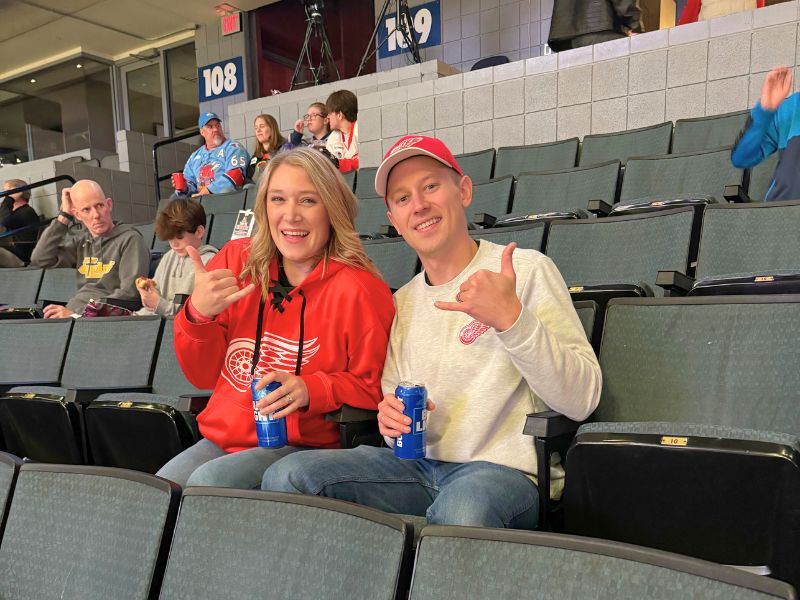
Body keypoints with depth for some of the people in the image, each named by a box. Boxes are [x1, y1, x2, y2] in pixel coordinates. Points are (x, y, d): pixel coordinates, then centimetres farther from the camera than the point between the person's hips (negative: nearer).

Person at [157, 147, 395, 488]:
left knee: (208, 482, -28)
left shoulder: (358, 290, -11)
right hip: (220, 437, 5)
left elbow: (372, 387, -4)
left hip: (302, 445, -4)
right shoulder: (236, 262, 3)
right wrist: (198, 314, -12)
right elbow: (203, 376, 8)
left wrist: (312, 390, -22)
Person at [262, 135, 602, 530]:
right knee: (287, 475, -17)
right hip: (417, 467, 5)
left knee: (461, 507, -39)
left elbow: (581, 401, -12)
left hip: (505, 469, -4)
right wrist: (391, 418, -5)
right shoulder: (401, 303, 14)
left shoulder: (526, 271, -3)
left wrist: (511, 318, -26)